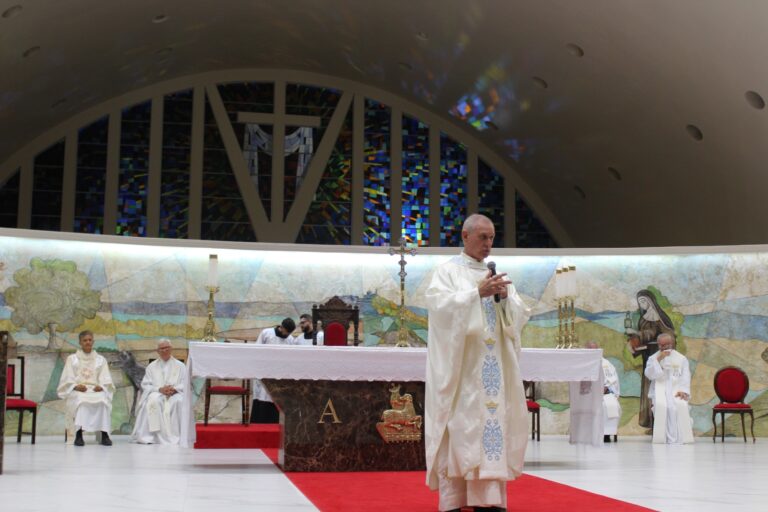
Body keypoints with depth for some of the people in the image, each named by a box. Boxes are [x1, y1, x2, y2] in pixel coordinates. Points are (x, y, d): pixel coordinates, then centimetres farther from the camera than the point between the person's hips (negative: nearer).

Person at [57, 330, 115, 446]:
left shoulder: (101, 360, 19)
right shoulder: (72, 359, 16)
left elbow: (106, 380, 10)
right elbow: (67, 380, 7)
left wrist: (101, 387, -13)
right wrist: (76, 386, -15)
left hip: (96, 390, 1)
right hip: (77, 391, -1)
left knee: (103, 400, -36)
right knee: (81, 400, -39)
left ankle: (104, 434, -39)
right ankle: (79, 434, -46)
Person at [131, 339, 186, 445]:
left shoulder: (180, 366, 16)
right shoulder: (151, 366, 18)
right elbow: (145, 385, 8)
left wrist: (174, 389, -15)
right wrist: (160, 389, -11)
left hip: (175, 394, -1)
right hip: (156, 393, 1)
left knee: (177, 401, -36)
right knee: (153, 401, -36)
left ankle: (175, 435, -34)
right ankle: (155, 434, -37)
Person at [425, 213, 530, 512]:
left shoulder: (497, 275, 18)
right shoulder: (448, 271, 3)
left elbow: (521, 314, 12)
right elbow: (441, 305, -14)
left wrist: (506, 297, -7)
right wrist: (477, 292, -18)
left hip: (494, 365, 5)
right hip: (461, 363, -5)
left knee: (493, 419, 0)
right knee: (460, 425, -8)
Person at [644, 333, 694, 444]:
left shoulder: (681, 358, 12)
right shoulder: (653, 358, 11)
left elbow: (685, 377, 3)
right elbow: (649, 375, -5)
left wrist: (683, 391, -15)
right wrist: (658, 360, -14)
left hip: (677, 390, 1)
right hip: (659, 390, -1)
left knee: (681, 405, -32)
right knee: (661, 405, -33)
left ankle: (681, 437, -27)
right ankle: (670, 438, -31)